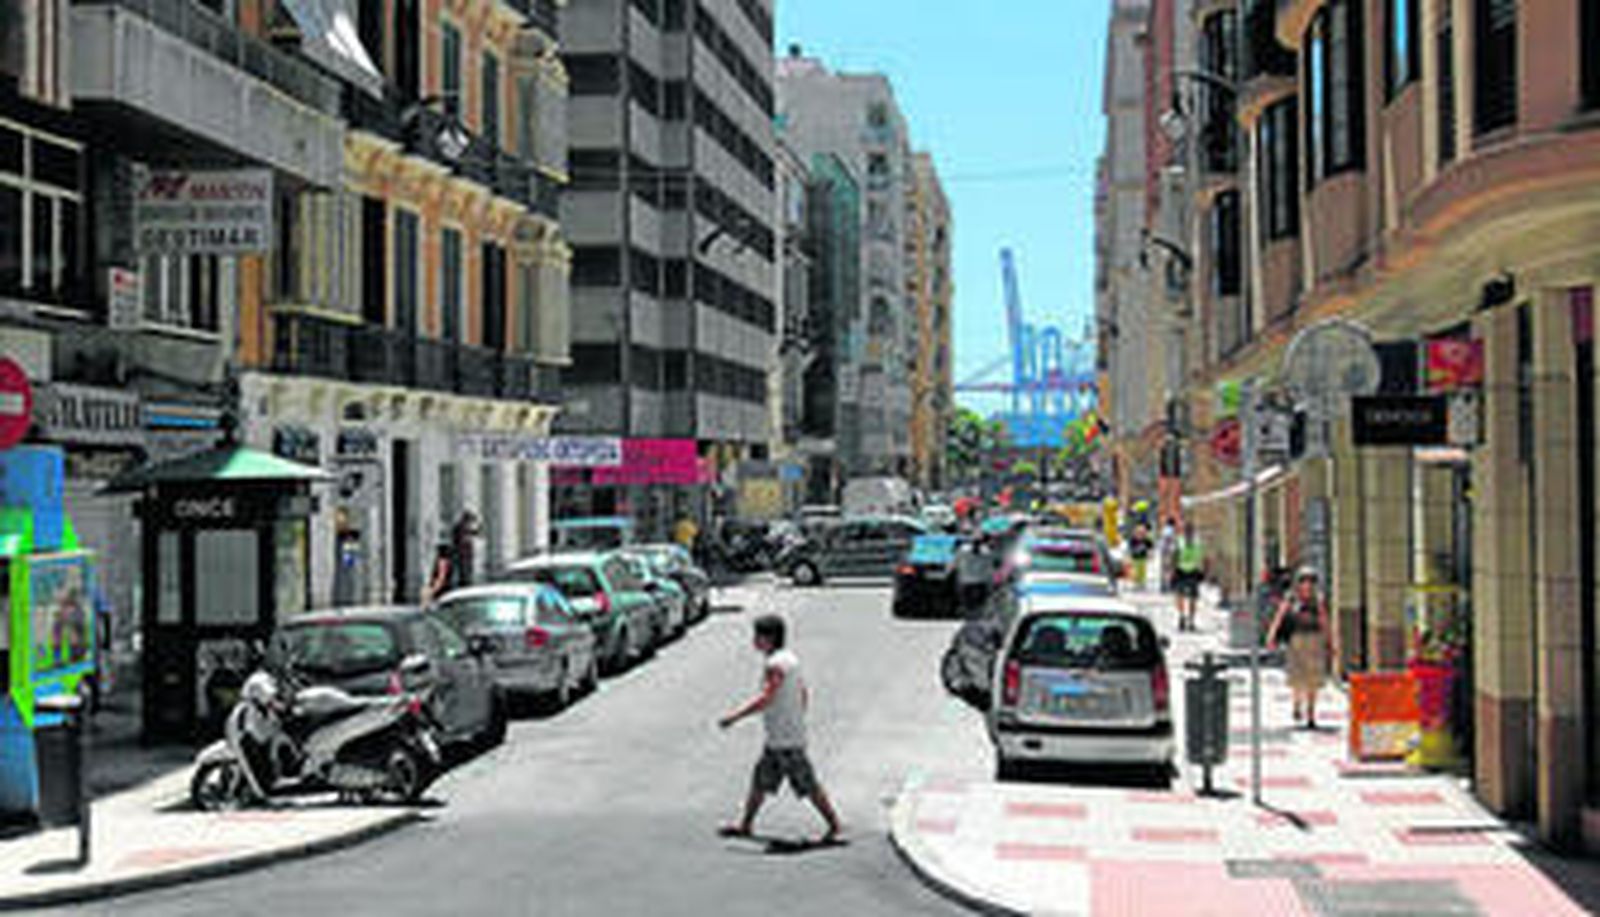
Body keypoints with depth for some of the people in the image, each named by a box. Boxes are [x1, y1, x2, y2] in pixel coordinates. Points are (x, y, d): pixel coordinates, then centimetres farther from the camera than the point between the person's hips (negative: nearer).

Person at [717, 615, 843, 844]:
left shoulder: (776, 664, -20)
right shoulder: (790, 658, 11)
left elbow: (765, 699, -29)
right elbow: (804, 695, 17)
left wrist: (734, 717, -28)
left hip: (786, 741, -10)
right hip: (776, 740, 10)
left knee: (807, 785, -2)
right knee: (760, 781, 15)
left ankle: (834, 826, 6)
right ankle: (746, 825, 24)